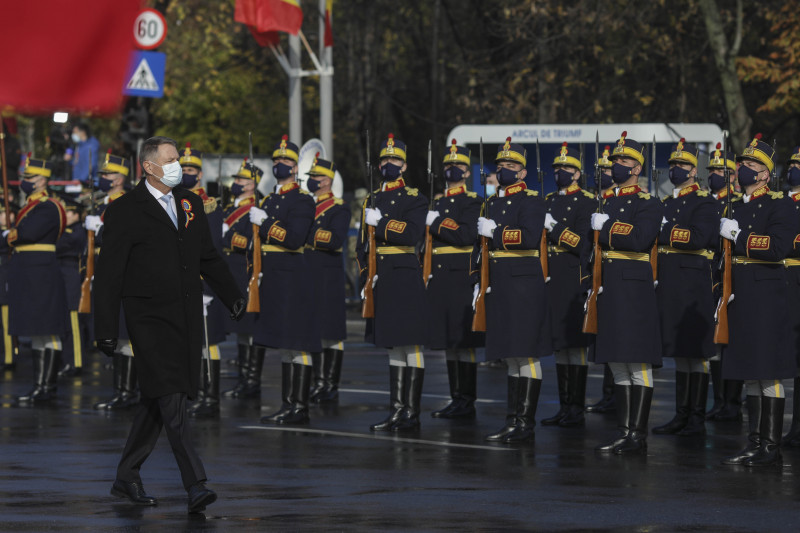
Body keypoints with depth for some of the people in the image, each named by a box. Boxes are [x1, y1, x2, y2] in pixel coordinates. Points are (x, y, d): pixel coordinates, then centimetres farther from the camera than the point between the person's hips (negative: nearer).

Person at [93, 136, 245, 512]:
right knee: (171, 401, -15)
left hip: (186, 319, 6)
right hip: (150, 319, -6)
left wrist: (234, 297, 13)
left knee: (156, 403, 12)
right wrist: (106, 331, -11)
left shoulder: (190, 203, 13)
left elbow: (208, 257, 23)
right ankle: (195, 486, -19)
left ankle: (127, 478, 23)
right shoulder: (125, 211, -6)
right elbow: (108, 274, -7)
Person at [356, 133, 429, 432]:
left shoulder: (414, 200, -1)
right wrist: (365, 278, 1)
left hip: (405, 276, -6)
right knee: (393, 347, 9)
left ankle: (412, 413, -4)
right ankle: (396, 411, 11)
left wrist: (381, 222, -17)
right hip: (379, 280, 6)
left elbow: (413, 234, -17)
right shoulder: (371, 201, 15)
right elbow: (362, 245, 13)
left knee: (411, 346, -5)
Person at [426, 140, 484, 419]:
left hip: (461, 278, -8)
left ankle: (467, 402, -4)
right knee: (449, 342, 9)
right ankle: (456, 399, 14)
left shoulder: (472, 202, -5)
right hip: (440, 279, 8)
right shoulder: (439, 203, 19)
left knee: (463, 342, -7)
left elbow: (467, 235, -19)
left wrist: (436, 224, -14)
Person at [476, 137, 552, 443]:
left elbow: (530, 237, -22)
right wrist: (477, 281, 17)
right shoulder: (493, 203, 18)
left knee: (526, 355, -7)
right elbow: (481, 244, 24)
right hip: (498, 287, 8)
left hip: (523, 284, -8)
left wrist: (495, 232, -18)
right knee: (511, 357, 10)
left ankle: (525, 424, -7)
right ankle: (513, 421, 13)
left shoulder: (531, 201, -6)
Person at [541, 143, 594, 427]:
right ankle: (564, 407, 14)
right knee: (559, 344, 9)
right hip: (551, 283, 8)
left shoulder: (586, 201, -5)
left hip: (573, 283, -8)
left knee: (575, 343, -6)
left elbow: (584, 243, -13)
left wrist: (554, 227, -18)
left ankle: (577, 410, -4)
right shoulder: (548, 201, 17)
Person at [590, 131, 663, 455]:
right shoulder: (607, 203, 20)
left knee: (638, 364, -7)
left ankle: (638, 436, -8)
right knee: (618, 366, 8)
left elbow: (639, 239, -20)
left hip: (634, 289, -8)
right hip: (607, 291, 8)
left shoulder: (649, 205, -4)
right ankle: (624, 433, 12)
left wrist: (604, 227, -11)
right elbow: (593, 242, 22)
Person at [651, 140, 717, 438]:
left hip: (693, 284, -8)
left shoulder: (703, 202, -6)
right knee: (679, 353, 10)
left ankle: (697, 420, -3)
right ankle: (681, 416, 14)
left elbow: (698, 238, -20)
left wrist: (664, 231, -18)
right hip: (670, 287, 8)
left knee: (695, 353, -5)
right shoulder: (668, 203, 19)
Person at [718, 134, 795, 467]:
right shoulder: (736, 208, 17)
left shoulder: (778, 207, -6)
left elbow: (778, 248, -20)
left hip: (766, 298, -8)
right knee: (750, 375, 10)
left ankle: (771, 447, -4)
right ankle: (754, 445, 14)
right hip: (740, 298, 8)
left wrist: (738, 236, -15)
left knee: (768, 375, -6)